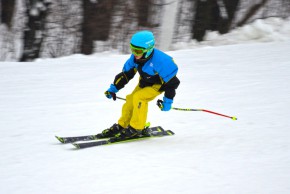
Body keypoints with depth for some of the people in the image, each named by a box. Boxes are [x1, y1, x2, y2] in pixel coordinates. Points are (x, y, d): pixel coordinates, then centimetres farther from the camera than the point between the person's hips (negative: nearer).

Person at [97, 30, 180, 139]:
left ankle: (136, 129, -14)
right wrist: (113, 89, -3)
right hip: (144, 83, 7)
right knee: (130, 99, -6)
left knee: (139, 97, -25)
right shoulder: (135, 57, -16)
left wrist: (167, 101, -25)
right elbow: (126, 74, 0)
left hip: (158, 85, -7)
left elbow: (171, 81, -29)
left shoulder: (159, 61, -37)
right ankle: (121, 126, 11)